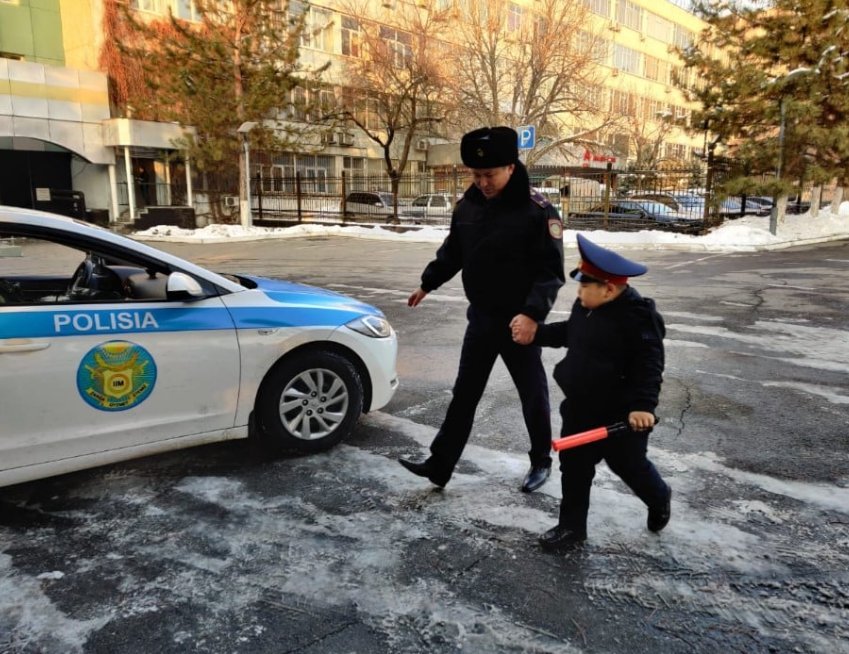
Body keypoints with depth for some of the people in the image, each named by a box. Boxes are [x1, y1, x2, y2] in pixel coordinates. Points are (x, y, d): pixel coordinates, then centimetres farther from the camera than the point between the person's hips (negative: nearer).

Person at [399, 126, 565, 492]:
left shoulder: (538, 211, -16)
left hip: (519, 321, -5)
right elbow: (453, 251, 16)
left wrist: (533, 312, -29)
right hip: (480, 317, 5)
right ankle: (439, 465, 19)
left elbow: (551, 271, -18)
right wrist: (427, 283, 20)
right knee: (464, 394, 10)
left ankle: (541, 461, 31)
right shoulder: (468, 205, 2)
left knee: (532, 395, 10)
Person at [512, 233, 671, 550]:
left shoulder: (637, 316, -21)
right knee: (573, 465, 11)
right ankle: (572, 526, 26)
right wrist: (537, 334, 15)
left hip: (620, 412, -7)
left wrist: (643, 404, -28)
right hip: (581, 408, 7)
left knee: (629, 465, 14)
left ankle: (660, 499, 46)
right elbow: (569, 333, 21)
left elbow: (649, 365, -21)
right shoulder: (584, 307, 2)